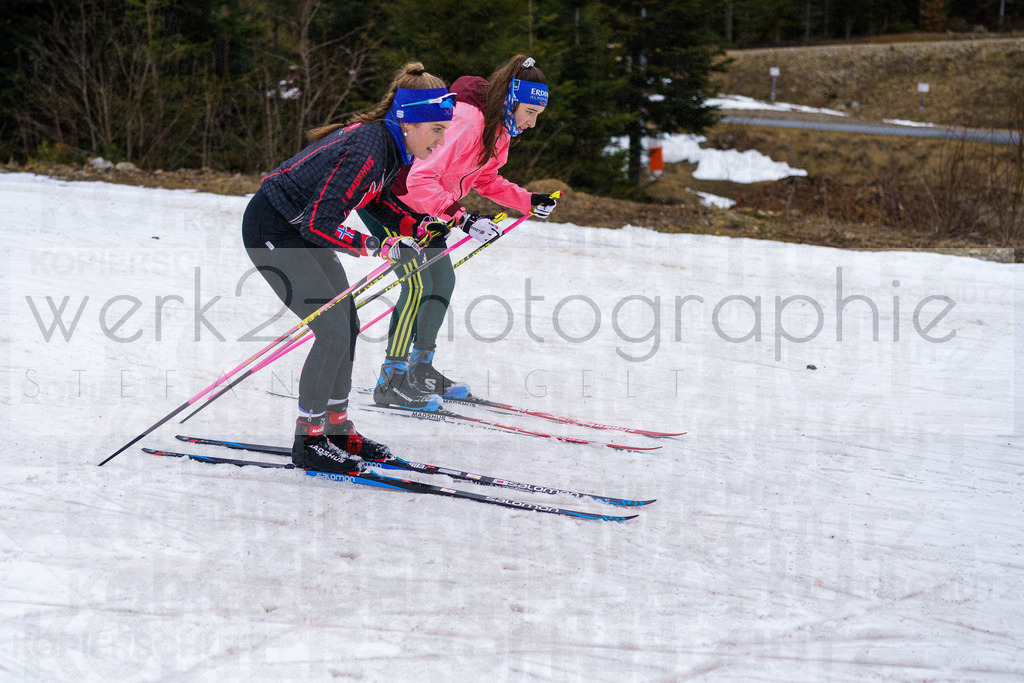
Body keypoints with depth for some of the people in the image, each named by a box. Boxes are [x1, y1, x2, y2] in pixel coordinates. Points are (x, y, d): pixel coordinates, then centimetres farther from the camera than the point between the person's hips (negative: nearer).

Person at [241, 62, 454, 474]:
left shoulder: (390, 145, -2)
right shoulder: (367, 151, -30)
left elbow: (375, 201, 14)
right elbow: (318, 224, -32)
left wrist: (424, 229, 1)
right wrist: (381, 248, -36)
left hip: (303, 228, 10)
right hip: (272, 233, -10)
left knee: (347, 326, 10)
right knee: (334, 331, -11)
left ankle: (334, 427, 23)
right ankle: (308, 442, 0)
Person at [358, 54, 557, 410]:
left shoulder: (497, 130, 0)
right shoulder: (466, 121, -31)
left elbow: (485, 180, 14)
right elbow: (420, 180, -35)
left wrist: (529, 201, 0)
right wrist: (462, 218, -40)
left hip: (416, 206, 10)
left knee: (443, 280, 9)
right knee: (420, 282, -16)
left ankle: (420, 370, 21)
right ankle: (390, 382, -11)